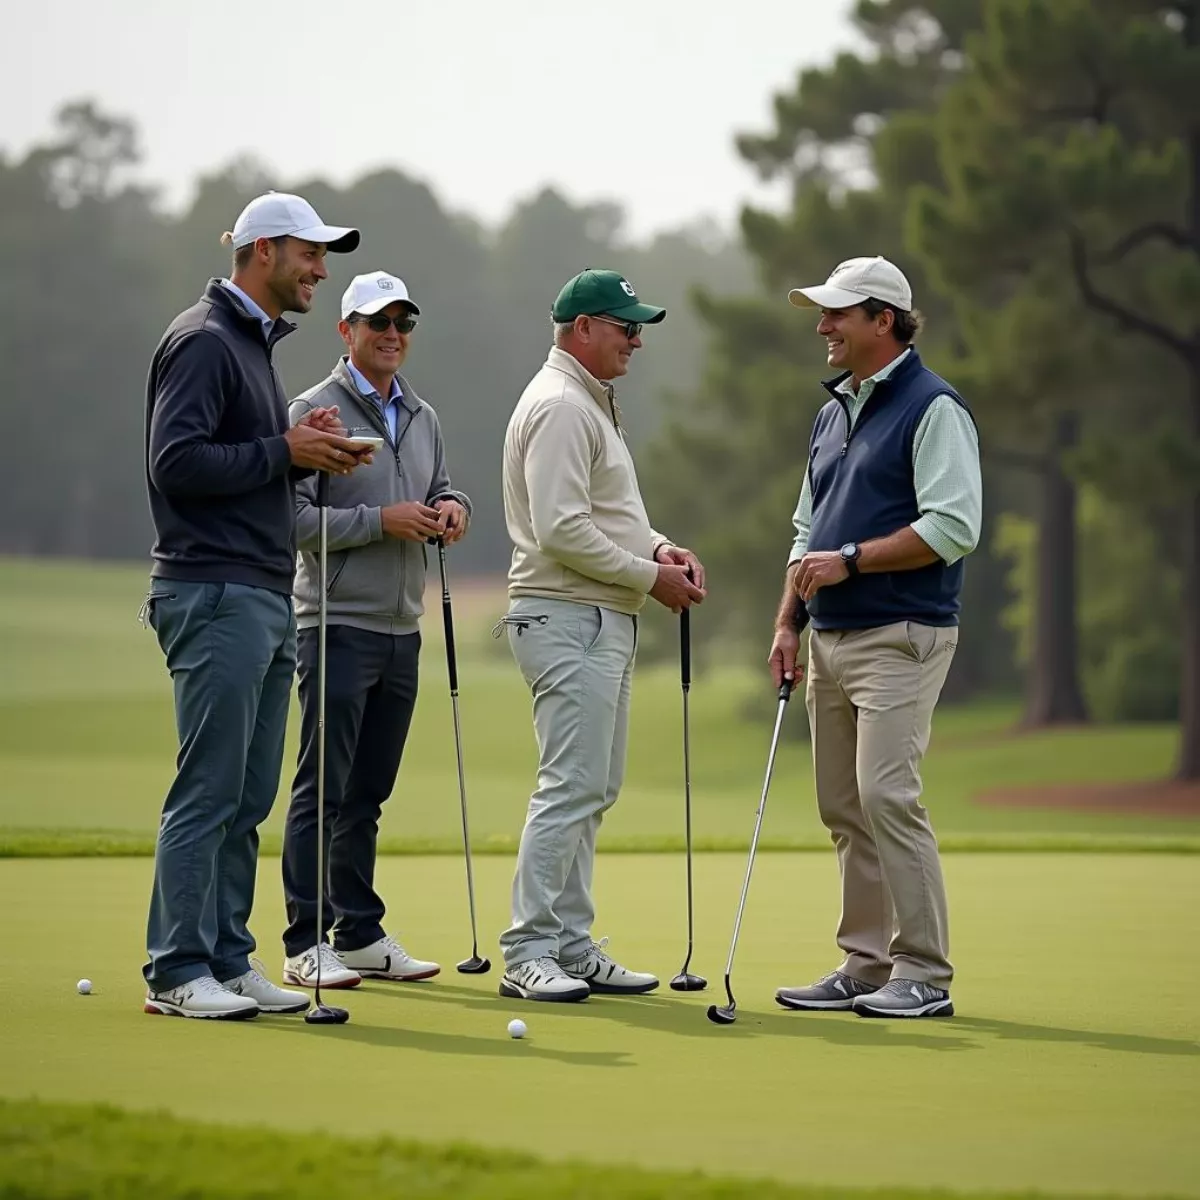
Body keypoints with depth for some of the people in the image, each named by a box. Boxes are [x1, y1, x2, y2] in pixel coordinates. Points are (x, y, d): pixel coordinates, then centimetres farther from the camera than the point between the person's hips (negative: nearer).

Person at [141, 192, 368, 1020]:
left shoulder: (256, 343, 20)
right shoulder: (204, 340, -10)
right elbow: (177, 461, -20)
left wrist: (309, 452, 6)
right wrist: (285, 450, -14)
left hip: (265, 600, 10)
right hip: (217, 598, -10)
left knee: (249, 798, 10)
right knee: (207, 793, -8)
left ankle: (228, 960, 14)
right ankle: (176, 973, -4)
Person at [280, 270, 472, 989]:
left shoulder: (424, 418, 16)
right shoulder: (316, 412, -6)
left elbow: (441, 490, 24)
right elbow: (294, 518, -13)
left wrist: (453, 506, 1)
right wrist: (380, 521, -17)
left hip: (402, 628, 7)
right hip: (339, 625, -7)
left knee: (369, 792, 12)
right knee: (323, 788, -6)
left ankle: (361, 935, 18)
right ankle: (307, 944, -4)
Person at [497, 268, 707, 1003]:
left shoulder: (593, 404, 20)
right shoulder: (559, 406, -14)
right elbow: (561, 531, -21)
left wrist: (660, 549, 6)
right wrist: (650, 576, -14)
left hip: (605, 621, 11)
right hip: (569, 618, -11)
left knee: (593, 791, 11)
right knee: (571, 787, -12)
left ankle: (572, 946, 15)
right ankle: (528, 954, -10)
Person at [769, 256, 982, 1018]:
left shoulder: (933, 408, -8)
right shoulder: (833, 413, 18)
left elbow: (954, 526, -18)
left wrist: (849, 559, -17)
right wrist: (789, 621, 15)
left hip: (900, 638, -9)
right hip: (832, 641, 9)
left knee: (887, 796, -14)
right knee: (844, 807, 7)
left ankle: (925, 975, -9)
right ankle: (866, 965, 13)